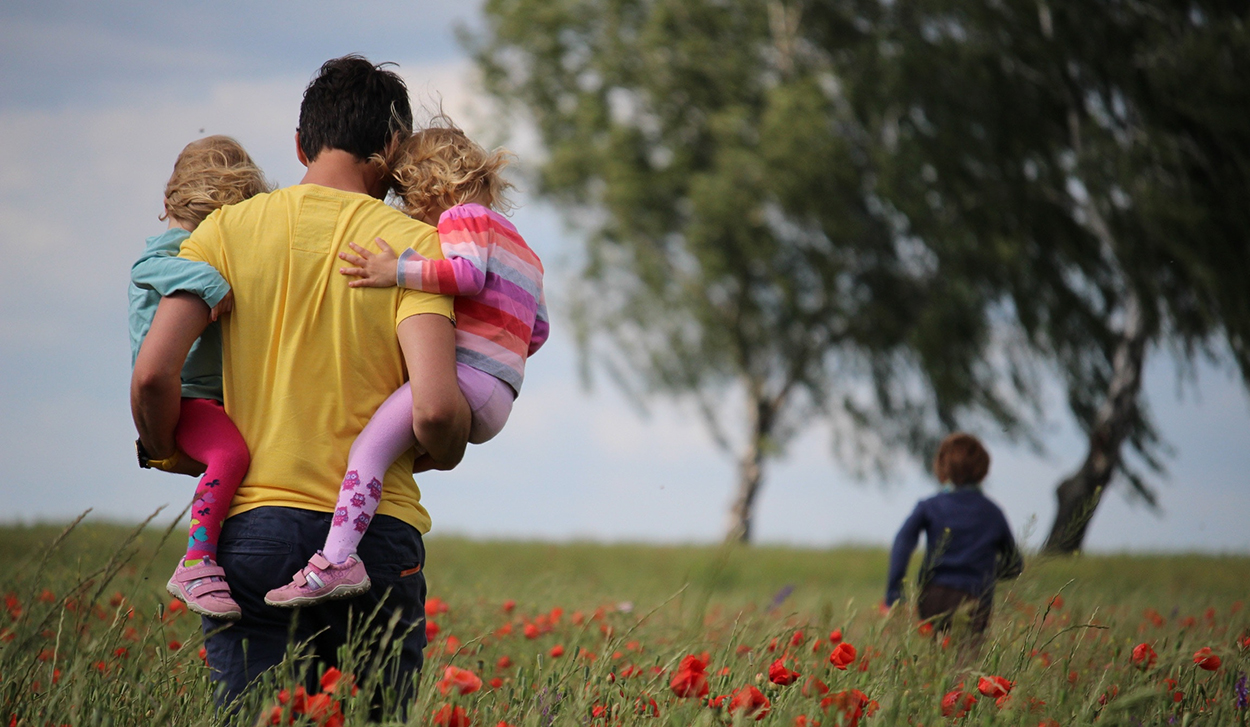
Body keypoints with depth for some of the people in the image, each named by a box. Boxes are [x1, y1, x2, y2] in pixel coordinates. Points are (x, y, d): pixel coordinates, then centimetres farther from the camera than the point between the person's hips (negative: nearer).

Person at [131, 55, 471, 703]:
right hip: (376, 533, -1)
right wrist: (446, 453, 9)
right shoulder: (413, 243, -1)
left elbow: (152, 374, -6)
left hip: (251, 524, 1)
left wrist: (168, 454, 14)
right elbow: (433, 408, -13)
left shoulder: (229, 229, 4)